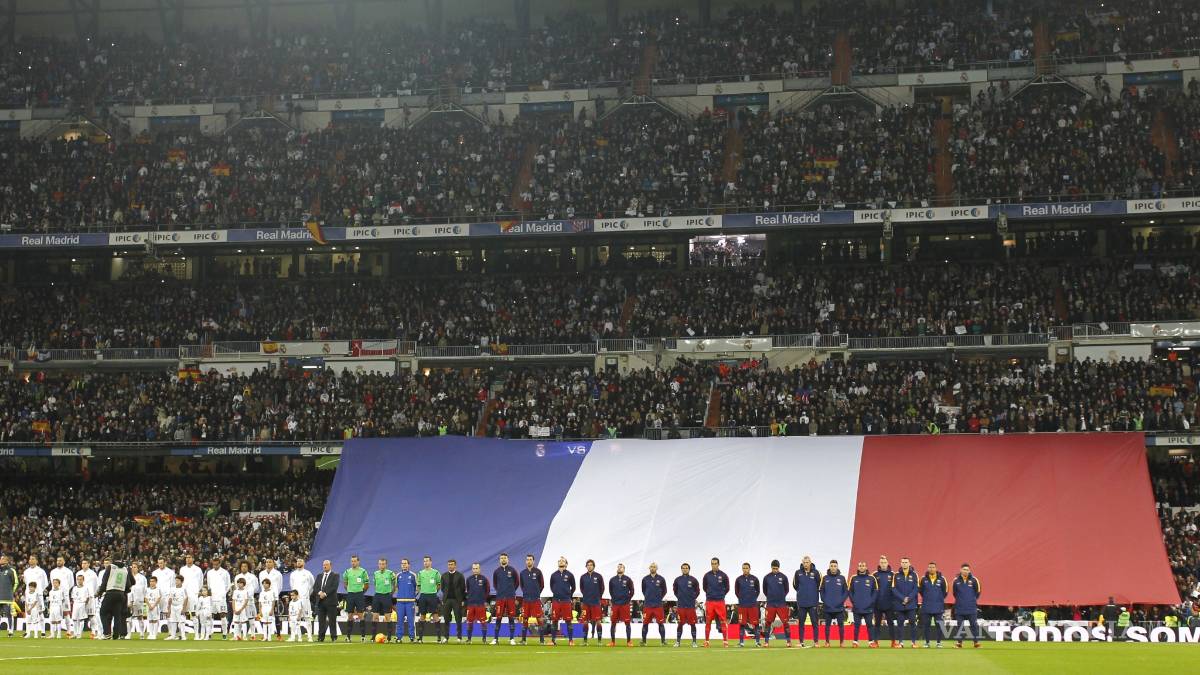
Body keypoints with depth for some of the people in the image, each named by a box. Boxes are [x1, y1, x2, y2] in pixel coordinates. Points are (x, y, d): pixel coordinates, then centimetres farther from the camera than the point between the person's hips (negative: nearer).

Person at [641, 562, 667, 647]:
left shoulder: (661, 579, 1)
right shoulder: (645, 579, 5)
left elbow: (664, 591, 11)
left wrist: (659, 598, 7)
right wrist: (647, 598, 12)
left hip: (658, 605, -1)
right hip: (647, 605, 1)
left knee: (661, 623, -2)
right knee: (645, 623, 2)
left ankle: (663, 640, 3)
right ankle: (643, 641, 9)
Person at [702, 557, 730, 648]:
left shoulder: (723, 576, 1)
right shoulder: (707, 575, 4)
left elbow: (727, 588, 9)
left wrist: (721, 595, 6)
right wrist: (710, 594, 11)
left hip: (720, 602, -1)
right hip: (709, 602, 1)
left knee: (723, 621, -3)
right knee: (708, 622, 2)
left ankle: (725, 640, 0)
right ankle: (706, 641, 7)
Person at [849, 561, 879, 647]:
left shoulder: (871, 578, 3)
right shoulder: (853, 578, 6)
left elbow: (876, 591, 5)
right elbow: (850, 591, 9)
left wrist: (871, 602, -5)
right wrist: (853, 601, -2)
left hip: (868, 608, -1)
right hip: (857, 607, 1)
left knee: (870, 625, -2)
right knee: (856, 625, 3)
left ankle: (871, 641, 2)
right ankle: (855, 641, 8)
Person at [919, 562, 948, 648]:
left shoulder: (941, 579, 1)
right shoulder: (924, 579, 3)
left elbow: (944, 592, 10)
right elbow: (921, 591, 13)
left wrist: (940, 599, 9)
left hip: (938, 607, -1)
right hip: (926, 607, 1)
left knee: (938, 625, -1)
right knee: (926, 625, 2)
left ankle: (939, 642, 6)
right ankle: (927, 642, 10)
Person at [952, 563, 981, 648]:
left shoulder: (974, 580, -3)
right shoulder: (956, 580, 0)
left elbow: (977, 592, 8)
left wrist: (973, 600, 10)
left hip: (972, 608, -1)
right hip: (960, 608, 1)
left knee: (974, 625, -1)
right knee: (960, 625, 6)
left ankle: (976, 642, 5)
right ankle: (959, 642, 12)